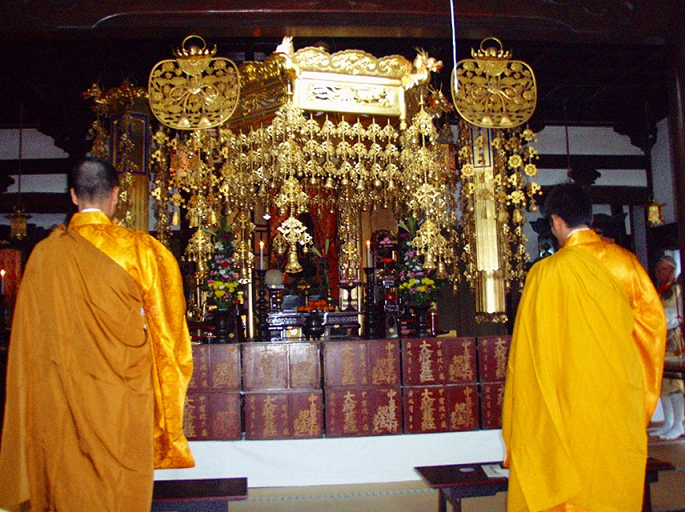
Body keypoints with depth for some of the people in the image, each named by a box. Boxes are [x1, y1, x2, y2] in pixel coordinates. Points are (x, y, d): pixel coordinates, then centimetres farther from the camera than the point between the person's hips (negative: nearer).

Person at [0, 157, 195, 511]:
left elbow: (31, 337, 4)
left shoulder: (45, 253, -3)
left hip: (62, 394, 2)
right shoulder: (139, 248, -9)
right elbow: (165, 322, -2)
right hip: (124, 391, -2)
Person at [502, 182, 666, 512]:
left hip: (573, 401, -4)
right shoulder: (625, 262, -2)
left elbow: (531, 348, -9)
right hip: (623, 402, 4)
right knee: (619, 486, 16)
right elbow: (654, 320, 6)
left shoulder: (548, 272, -14)